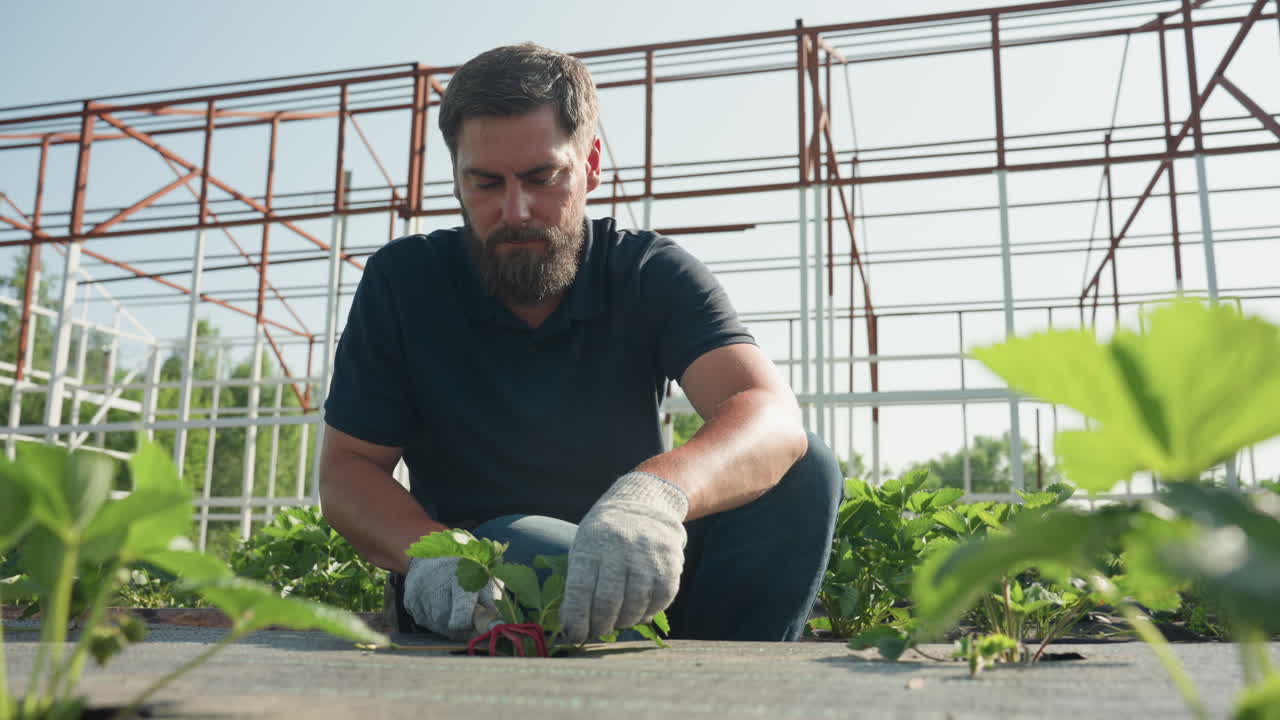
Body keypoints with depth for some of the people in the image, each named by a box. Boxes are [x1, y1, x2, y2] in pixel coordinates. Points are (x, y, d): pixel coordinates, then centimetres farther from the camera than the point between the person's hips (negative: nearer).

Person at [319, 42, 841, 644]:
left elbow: (772, 415, -25)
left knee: (804, 473, -21)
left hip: (626, 574, 1)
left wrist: (660, 489, -49)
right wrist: (430, 554, -30)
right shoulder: (403, 282, -6)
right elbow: (347, 469, -6)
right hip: (471, 617, -1)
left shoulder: (651, 274, -8)